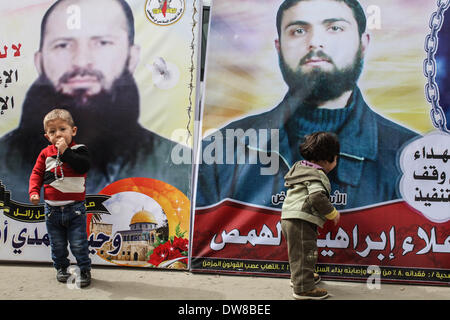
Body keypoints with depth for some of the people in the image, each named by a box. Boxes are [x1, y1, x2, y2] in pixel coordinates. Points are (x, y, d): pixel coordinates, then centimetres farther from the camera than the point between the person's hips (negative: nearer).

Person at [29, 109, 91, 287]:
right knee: (57, 244, 16)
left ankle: (84, 269, 18)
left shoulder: (79, 150, -4)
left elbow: (84, 166, -22)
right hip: (52, 208, 3)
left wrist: (66, 151, -23)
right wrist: (34, 191, -10)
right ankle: (61, 267, 36)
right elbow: (36, 173, 6)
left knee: (78, 243, 1)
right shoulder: (46, 154, 4)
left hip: (75, 207, -3)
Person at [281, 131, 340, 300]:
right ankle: (304, 288, 1)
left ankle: (298, 277, 41)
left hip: (288, 218, 10)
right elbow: (317, 196, -26)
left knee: (298, 253, 25)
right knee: (305, 254, -4)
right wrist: (332, 213, -11)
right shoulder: (316, 175, -13)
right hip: (302, 221, -10)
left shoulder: (300, 167, 18)